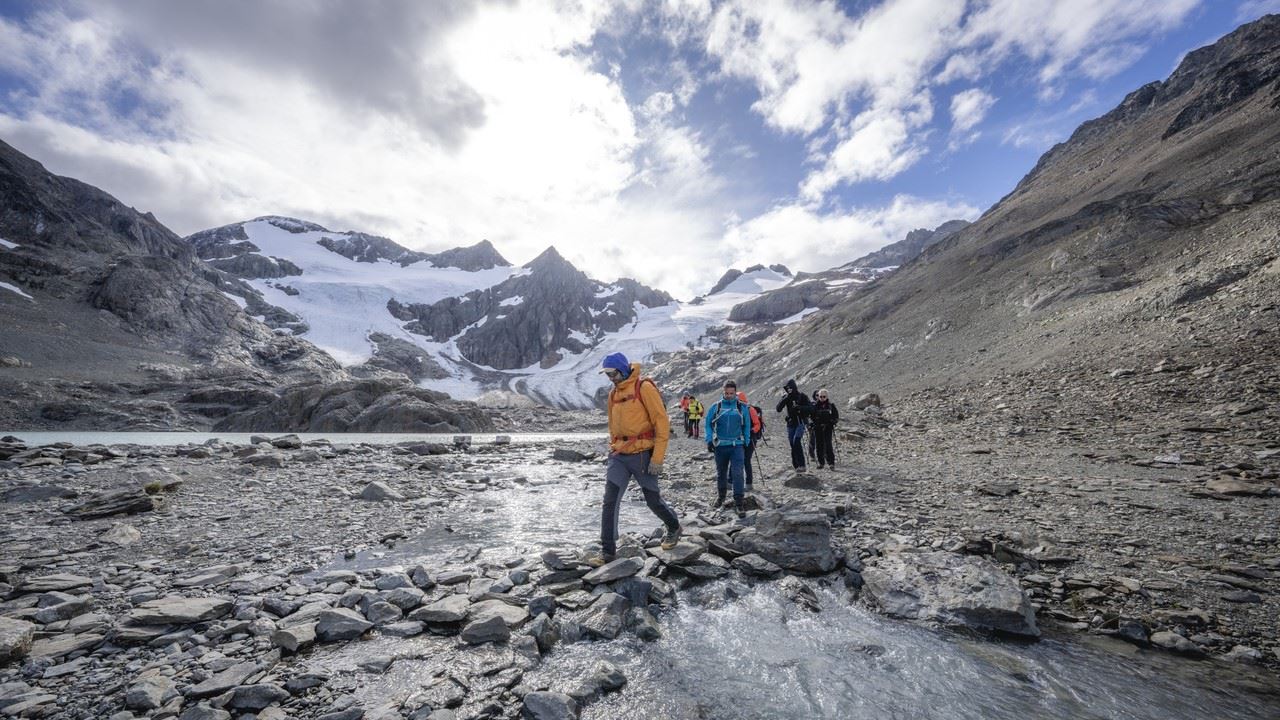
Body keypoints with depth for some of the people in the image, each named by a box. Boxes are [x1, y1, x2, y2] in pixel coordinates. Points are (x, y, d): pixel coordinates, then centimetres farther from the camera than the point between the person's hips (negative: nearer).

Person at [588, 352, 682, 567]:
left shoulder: (644, 388, -11)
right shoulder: (613, 394, 11)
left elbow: (662, 423, -13)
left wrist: (657, 458, -16)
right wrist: (613, 449, 16)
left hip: (642, 455, -5)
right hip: (618, 456, 6)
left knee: (653, 500, 10)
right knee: (610, 502, -2)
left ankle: (674, 528, 39)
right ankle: (608, 551, 9)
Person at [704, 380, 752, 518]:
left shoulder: (743, 407, 2)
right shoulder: (715, 406, 0)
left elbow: (747, 426, 9)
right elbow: (708, 424, 6)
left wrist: (746, 443, 7)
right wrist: (709, 440, -2)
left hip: (737, 445, -1)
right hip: (720, 445, 1)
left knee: (737, 473, -12)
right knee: (721, 472, 14)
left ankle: (739, 503, -7)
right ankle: (721, 495, 35)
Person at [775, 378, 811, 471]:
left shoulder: (802, 396, -1)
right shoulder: (786, 397, 7)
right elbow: (778, 409, -4)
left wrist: (799, 407, -21)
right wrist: (786, 398, -14)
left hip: (800, 422, -4)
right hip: (790, 423, 4)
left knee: (796, 440, -21)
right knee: (792, 443, 3)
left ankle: (801, 464, -20)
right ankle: (796, 465, 11)